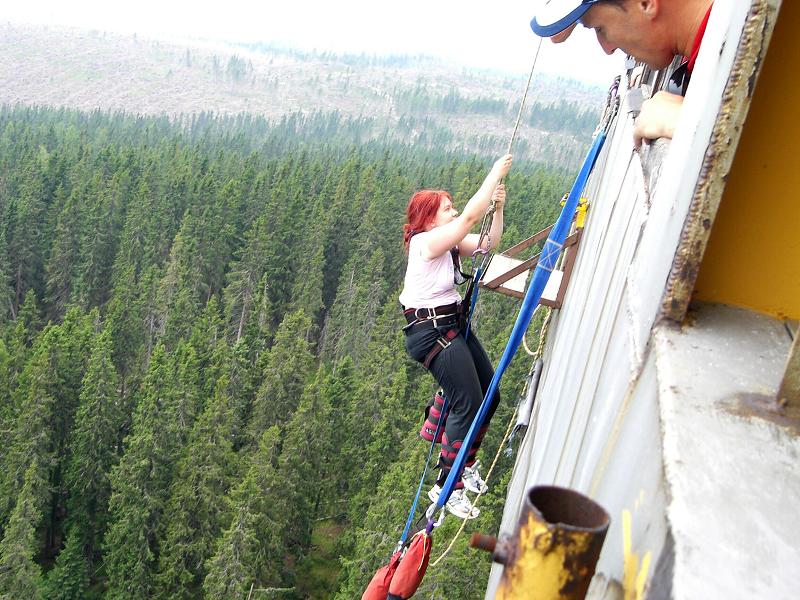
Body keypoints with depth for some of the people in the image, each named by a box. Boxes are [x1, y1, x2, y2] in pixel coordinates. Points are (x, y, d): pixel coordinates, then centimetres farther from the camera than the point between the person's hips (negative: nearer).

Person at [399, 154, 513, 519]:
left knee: (489, 396, 10)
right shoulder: (427, 241, -14)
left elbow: (489, 243, 14)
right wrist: (496, 172, -13)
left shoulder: (449, 243, 13)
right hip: (431, 331, -10)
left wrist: (498, 207, 1)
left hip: (454, 324, 10)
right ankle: (446, 487, -1)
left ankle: (464, 464, 27)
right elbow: (471, 216, -21)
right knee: (469, 404, -12)